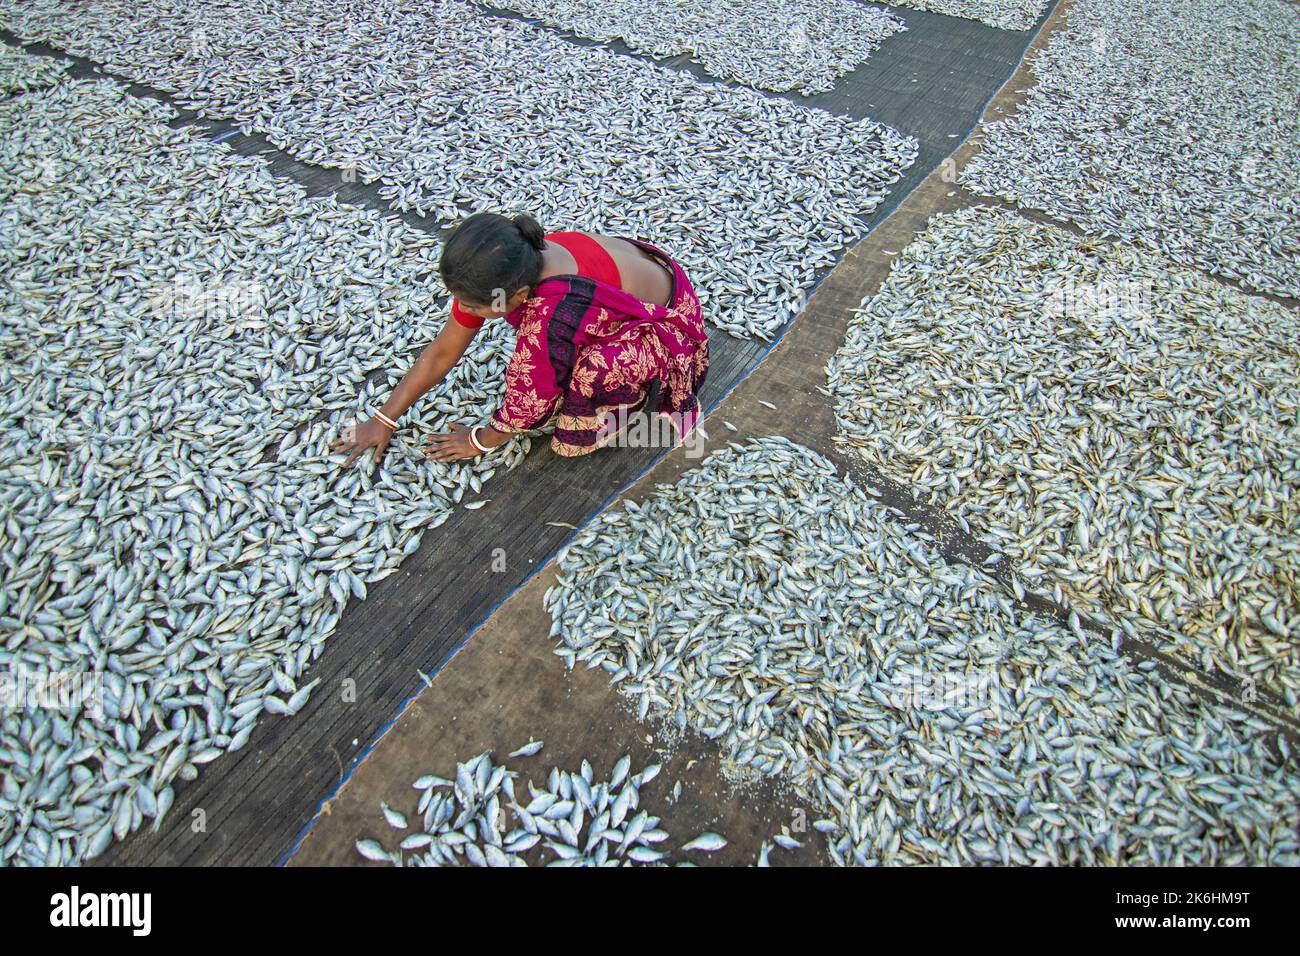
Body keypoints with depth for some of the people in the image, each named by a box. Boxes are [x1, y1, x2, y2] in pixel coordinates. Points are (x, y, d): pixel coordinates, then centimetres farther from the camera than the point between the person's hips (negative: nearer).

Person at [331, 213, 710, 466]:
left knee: (593, 369, -33)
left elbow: (532, 398, -26)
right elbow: (442, 353, -8)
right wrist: (383, 420, -3)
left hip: (668, 318, -7)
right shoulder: (501, 275, -18)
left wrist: (481, 441, -8)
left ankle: (632, 392, -3)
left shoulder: (556, 309, -41)